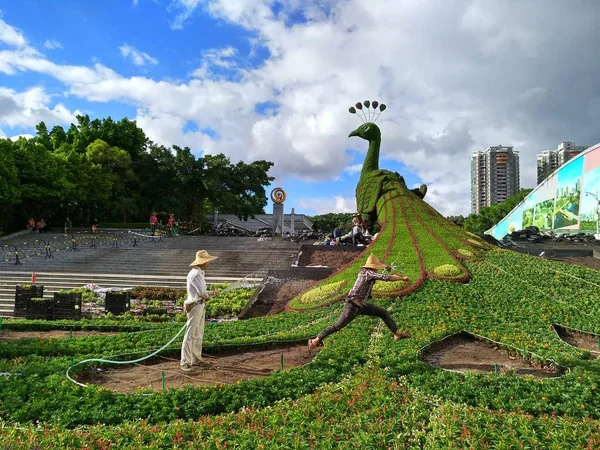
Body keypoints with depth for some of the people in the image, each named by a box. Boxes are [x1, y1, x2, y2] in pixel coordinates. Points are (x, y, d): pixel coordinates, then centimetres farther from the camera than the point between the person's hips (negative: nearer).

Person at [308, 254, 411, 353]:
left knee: (383, 313, 9)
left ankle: (397, 334, 15)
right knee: (336, 326, -3)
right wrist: (402, 278, -11)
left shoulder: (364, 271, 6)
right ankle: (314, 341, 6)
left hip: (361, 305, 10)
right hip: (352, 307, -10)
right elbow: (386, 278, -23)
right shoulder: (368, 273, -18)